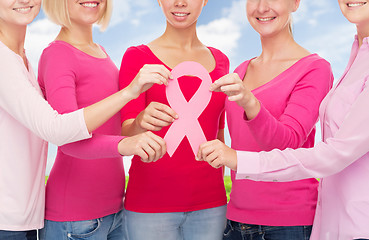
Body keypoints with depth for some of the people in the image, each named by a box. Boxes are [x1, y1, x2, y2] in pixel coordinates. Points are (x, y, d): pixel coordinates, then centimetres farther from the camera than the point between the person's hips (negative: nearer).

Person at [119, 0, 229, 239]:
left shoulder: (220, 60, 10)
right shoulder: (137, 56, -1)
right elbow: (127, 134, -10)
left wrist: (220, 199, 14)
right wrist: (141, 122, -31)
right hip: (150, 206, -3)